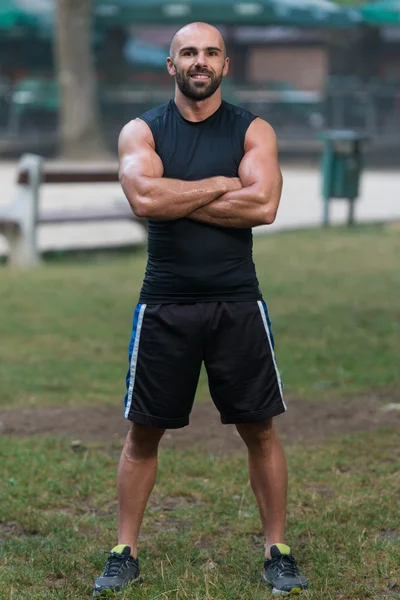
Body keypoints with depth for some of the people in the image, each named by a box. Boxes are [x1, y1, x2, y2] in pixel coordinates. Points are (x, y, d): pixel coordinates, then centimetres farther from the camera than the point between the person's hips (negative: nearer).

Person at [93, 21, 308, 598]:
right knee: (144, 431, 6)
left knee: (260, 430, 5)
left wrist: (178, 199, -13)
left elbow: (263, 205, -15)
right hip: (164, 305, 0)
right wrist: (220, 185, -12)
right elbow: (145, 197, -18)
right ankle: (124, 554, 18)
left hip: (237, 302, 0)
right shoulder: (141, 131, 2)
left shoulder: (254, 132, 2)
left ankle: (277, 552, 17)